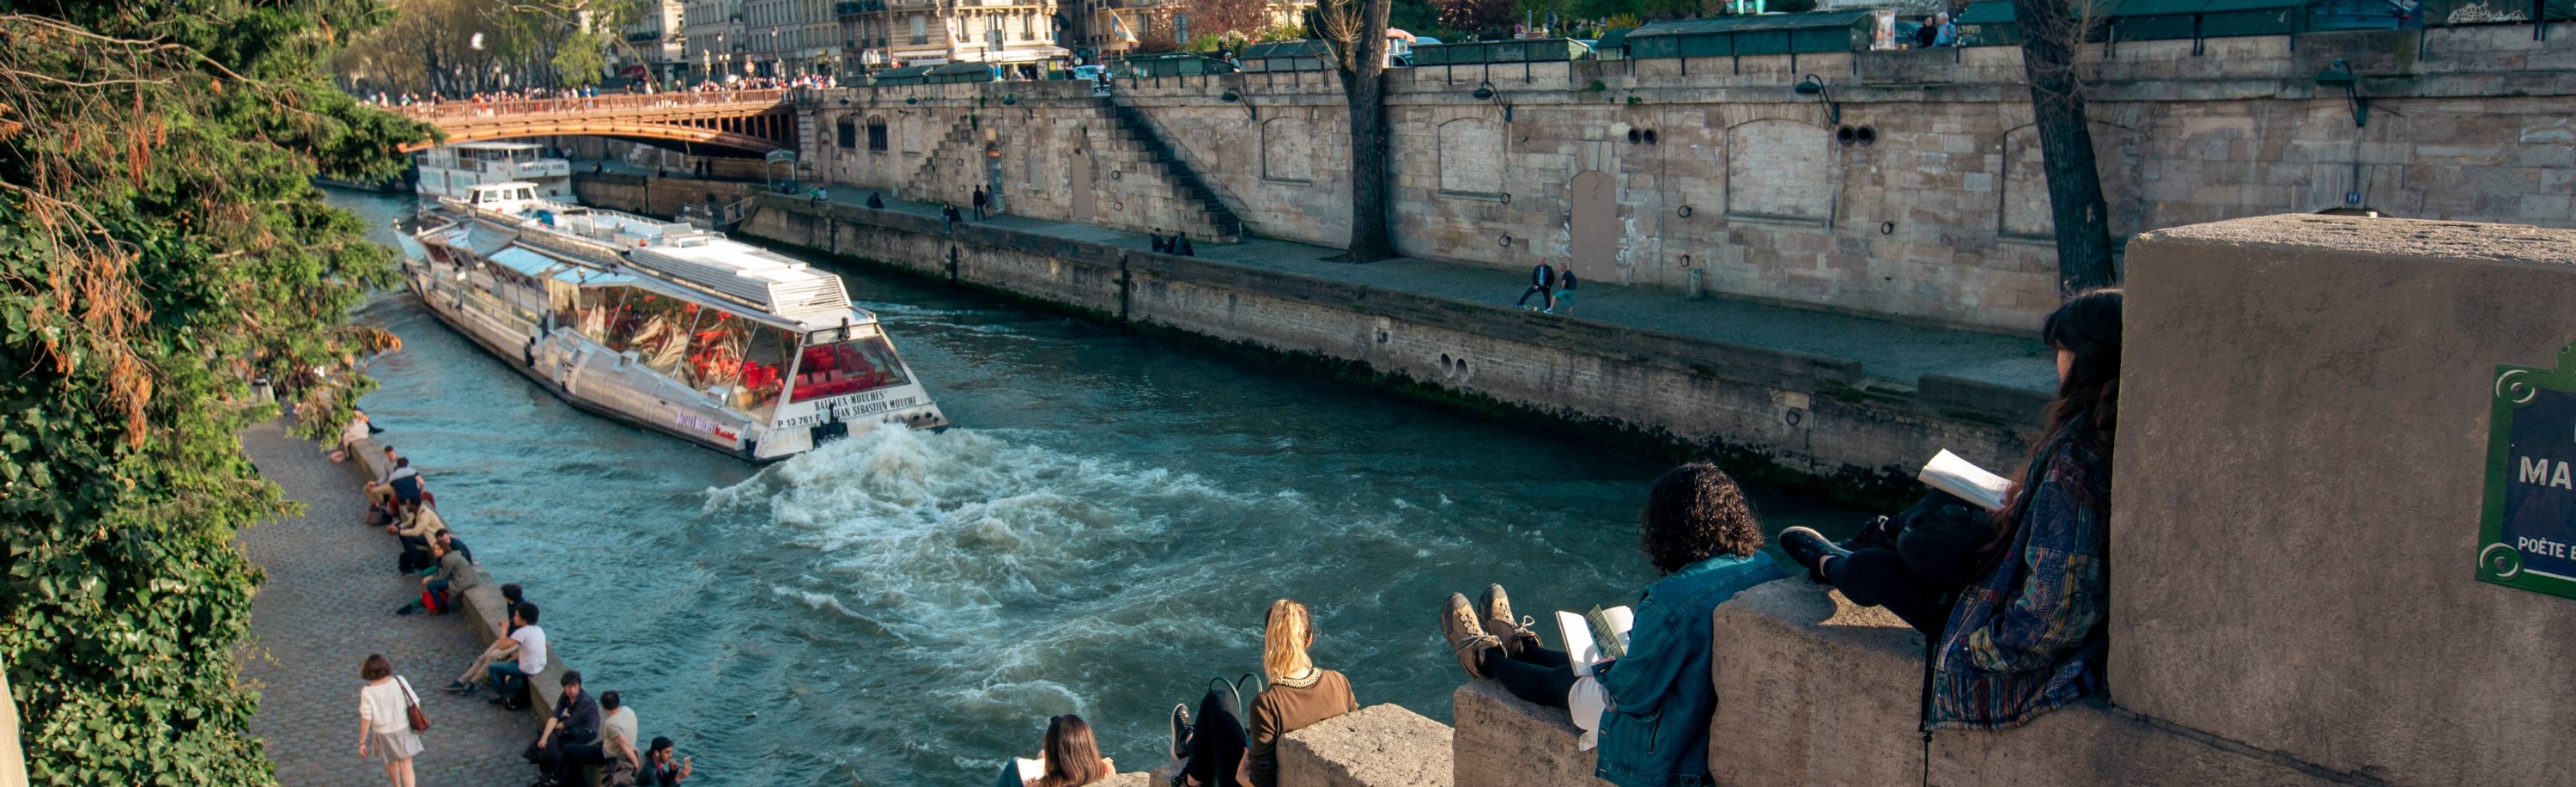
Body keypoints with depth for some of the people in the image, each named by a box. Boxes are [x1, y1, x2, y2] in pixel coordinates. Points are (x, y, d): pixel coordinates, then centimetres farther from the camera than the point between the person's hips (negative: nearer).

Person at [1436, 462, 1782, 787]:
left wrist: (1606, 670, -1)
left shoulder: (1670, 603, -34)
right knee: (1585, 667, 29)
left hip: (1670, 753, -7)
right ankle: (1519, 647, 58)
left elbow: (1630, 693, -23)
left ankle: (1485, 657, 50)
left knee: (1560, 681, 21)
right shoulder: (1764, 569, -11)